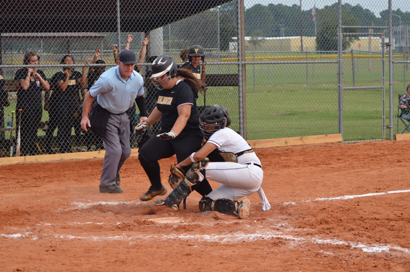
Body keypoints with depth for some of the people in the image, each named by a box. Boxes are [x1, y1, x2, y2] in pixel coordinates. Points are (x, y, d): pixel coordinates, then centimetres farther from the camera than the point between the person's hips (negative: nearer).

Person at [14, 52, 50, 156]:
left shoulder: (40, 72, 13)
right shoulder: (21, 72, -5)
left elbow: (47, 87, 5)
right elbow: (25, 86, -19)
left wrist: (38, 76, -4)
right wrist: (29, 73, -13)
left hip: (37, 106, 6)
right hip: (25, 107, -5)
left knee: (34, 131, 9)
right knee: (25, 131, -7)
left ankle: (34, 152, 15)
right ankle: (26, 153, -5)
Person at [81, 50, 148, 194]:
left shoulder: (138, 79, -9)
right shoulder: (108, 78, -27)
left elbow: (140, 96, 12)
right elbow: (89, 95, -17)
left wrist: (143, 115, 4)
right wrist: (84, 117, -20)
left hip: (123, 116, 6)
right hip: (107, 116, -6)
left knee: (126, 151, 10)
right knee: (114, 149, -15)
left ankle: (113, 173, 37)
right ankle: (107, 184, -5)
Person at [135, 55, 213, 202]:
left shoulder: (184, 89, -18)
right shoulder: (162, 88, 9)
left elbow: (184, 115, -30)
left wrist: (173, 133, -43)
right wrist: (146, 123, 28)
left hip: (188, 136, -8)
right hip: (167, 135, 8)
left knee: (188, 170, -19)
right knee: (145, 154, -4)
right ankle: (157, 188, 16)